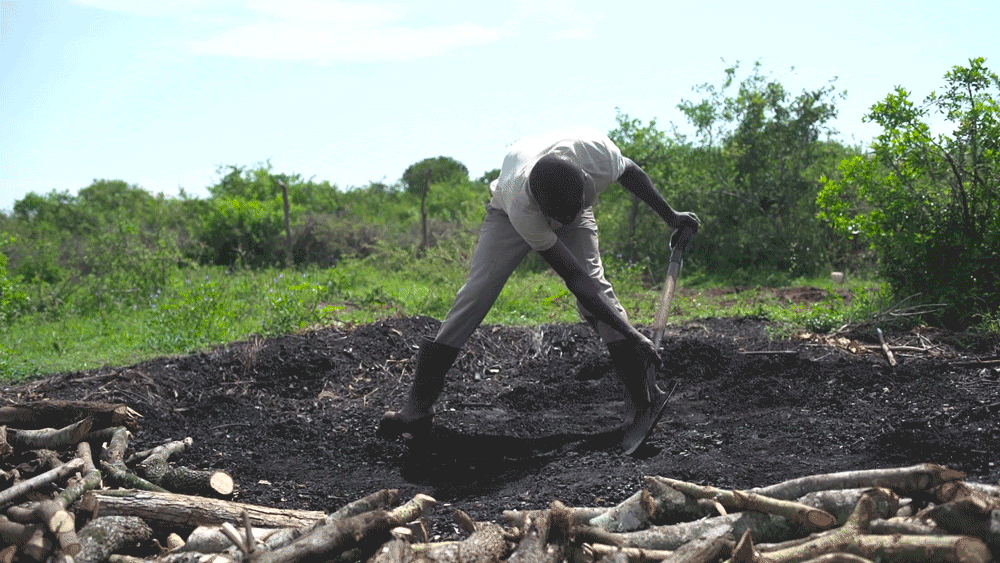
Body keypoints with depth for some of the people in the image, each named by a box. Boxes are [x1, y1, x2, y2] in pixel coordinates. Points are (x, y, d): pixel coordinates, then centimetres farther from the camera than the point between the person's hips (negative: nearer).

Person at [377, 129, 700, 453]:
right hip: (509, 212, -2)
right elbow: (574, 279, -40)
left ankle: (642, 400, -19)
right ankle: (418, 405, -11)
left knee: (596, 284, -20)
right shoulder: (518, 204, -44)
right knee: (476, 292, -15)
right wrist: (632, 337, -41)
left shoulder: (595, 149, -41)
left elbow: (630, 172, -12)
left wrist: (670, 216, -4)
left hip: (576, 218, 2)